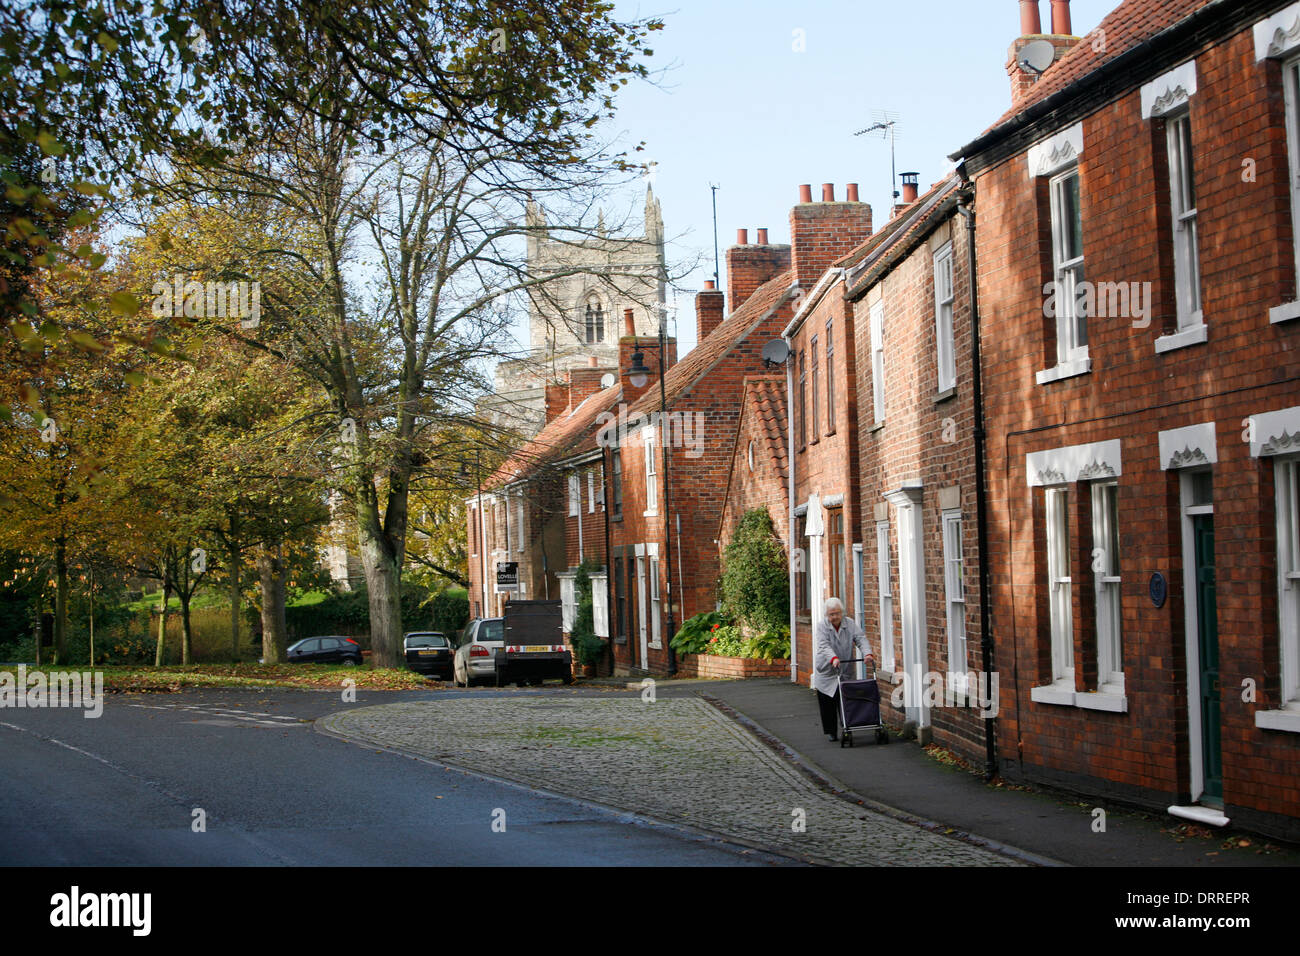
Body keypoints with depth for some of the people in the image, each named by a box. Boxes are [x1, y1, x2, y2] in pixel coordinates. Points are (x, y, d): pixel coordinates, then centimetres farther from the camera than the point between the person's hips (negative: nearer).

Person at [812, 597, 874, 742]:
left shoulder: (850, 624, 1)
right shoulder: (822, 625, -8)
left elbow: (861, 639, -10)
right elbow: (824, 645, -22)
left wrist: (867, 654, -30)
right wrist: (833, 658, -41)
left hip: (845, 672, 1)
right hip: (826, 673, -1)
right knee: (828, 706, 1)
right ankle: (831, 732, 13)